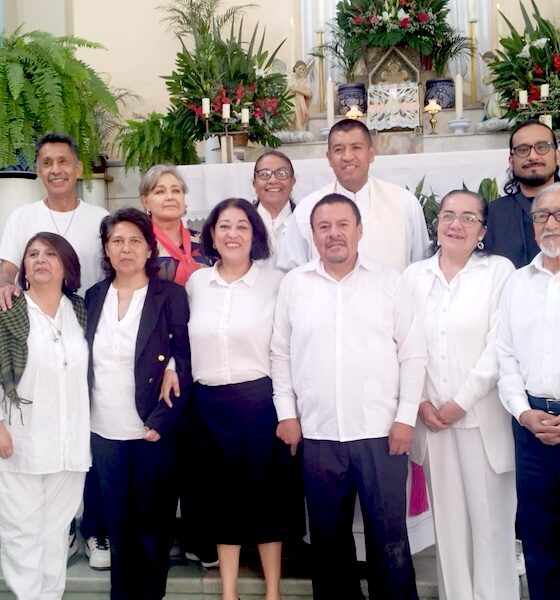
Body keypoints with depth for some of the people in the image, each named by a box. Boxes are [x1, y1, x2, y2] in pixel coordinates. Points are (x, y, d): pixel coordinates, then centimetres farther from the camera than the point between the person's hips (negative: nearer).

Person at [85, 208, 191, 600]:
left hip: (153, 432, -3)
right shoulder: (93, 296, 7)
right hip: (104, 433, 4)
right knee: (117, 523, 13)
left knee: (152, 524, 8)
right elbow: (83, 365, 11)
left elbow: (184, 364, -8)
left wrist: (162, 421, -16)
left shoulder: (171, 296, -5)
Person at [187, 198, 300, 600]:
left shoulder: (276, 282, -6)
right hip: (208, 402, 3)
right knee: (220, 492, 12)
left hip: (259, 400, -3)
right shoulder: (196, 282, 6)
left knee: (266, 490, 7)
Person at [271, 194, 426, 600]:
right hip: (317, 434, 2)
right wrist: (287, 413, 3)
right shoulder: (294, 284, 5)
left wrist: (406, 416, -4)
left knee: (389, 536, 6)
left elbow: (413, 353, 1)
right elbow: (281, 354, 8)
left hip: (381, 431, -1)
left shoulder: (389, 281, 1)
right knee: (329, 536, 15)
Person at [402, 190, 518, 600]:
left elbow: (500, 346, -8)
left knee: (490, 517, 2)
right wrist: (421, 401, -4)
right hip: (433, 417, 3)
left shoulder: (499, 271, -1)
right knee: (448, 518, 10)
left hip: (483, 416, -2)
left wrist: (462, 402, -11)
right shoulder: (414, 276, 8)